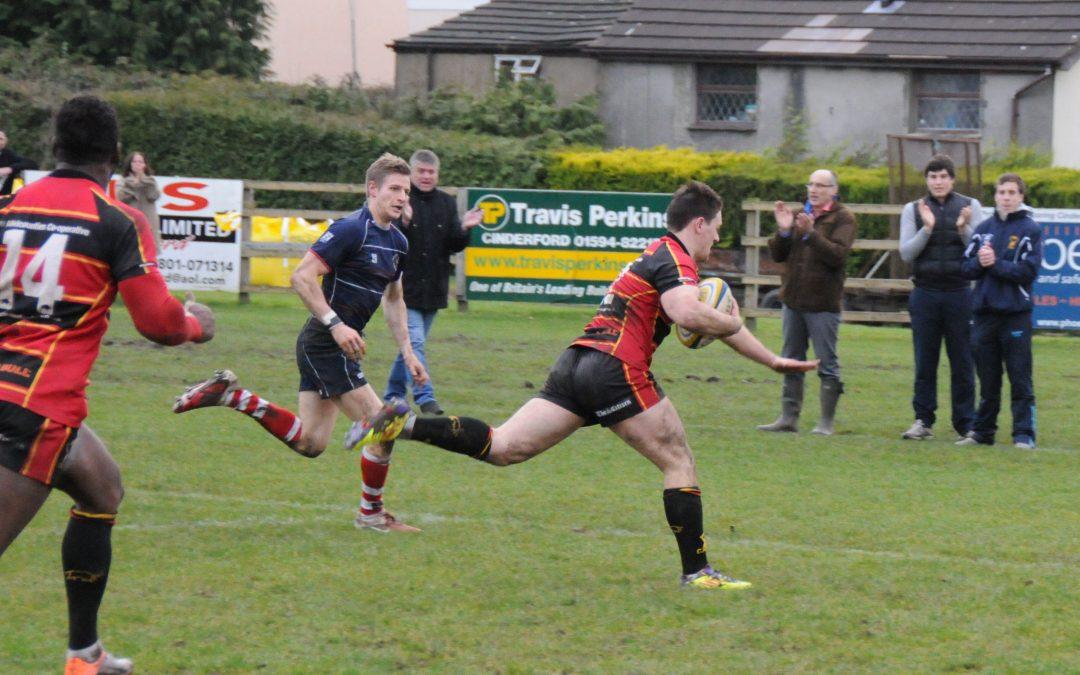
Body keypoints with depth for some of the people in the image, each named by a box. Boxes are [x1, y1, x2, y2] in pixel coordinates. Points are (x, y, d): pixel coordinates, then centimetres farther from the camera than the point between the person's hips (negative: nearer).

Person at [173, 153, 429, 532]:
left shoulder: (397, 242, 12)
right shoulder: (350, 229, -16)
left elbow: (394, 300, 26)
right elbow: (302, 277, -20)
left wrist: (407, 352, 19)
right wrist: (335, 324, -26)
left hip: (338, 345, 9)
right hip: (325, 344, -9)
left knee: (309, 442, 10)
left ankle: (232, 396, 13)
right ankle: (371, 513, 9)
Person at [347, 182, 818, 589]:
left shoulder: (657, 256, 28)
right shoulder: (674, 260, -3)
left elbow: (706, 322, 39)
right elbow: (689, 315, -26)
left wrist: (773, 361, 43)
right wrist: (731, 323, -5)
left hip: (577, 365, 9)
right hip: (616, 369, -9)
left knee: (502, 449, 1)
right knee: (679, 462, 3)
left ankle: (403, 423, -12)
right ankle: (696, 571, 2)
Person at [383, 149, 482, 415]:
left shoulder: (446, 203, 9)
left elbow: (455, 246, 7)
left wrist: (463, 229, -13)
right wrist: (403, 223, -33)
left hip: (433, 290, 6)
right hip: (404, 288, -6)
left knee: (410, 345, 14)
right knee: (414, 343, -15)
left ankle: (392, 396, 25)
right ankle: (425, 398, -18)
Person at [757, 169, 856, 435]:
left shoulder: (843, 218, -5)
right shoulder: (800, 215, 12)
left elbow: (838, 255, -20)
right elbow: (778, 255, 8)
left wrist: (810, 233, -29)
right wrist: (783, 231, -10)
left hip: (822, 304, -6)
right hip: (793, 301, 6)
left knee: (827, 364, -2)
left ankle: (826, 422, 2)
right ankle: (789, 416, 16)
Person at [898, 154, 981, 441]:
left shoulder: (970, 207, 4)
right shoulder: (913, 210, 6)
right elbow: (906, 253, -2)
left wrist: (964, 229, -18)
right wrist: (927, 228, -15)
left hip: (960, 294, -1)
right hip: (925, 294, 1)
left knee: (963, 363, 2)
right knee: (924, 362, 4)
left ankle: (966, 422, 9)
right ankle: (923, 420, 10)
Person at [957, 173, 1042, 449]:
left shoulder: (1030, 229, -1)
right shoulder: (984, 228, 11)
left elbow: (1029, 271, -10)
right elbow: (967, 267, 8)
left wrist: (995, 264, -14)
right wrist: (980, 262, -12)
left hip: (1016, 314, -4)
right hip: (984, 311, 4)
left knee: (1020, 379, -3)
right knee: (987, 380, 12)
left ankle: (1024, 434, -1)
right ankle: (982, 431, 20)